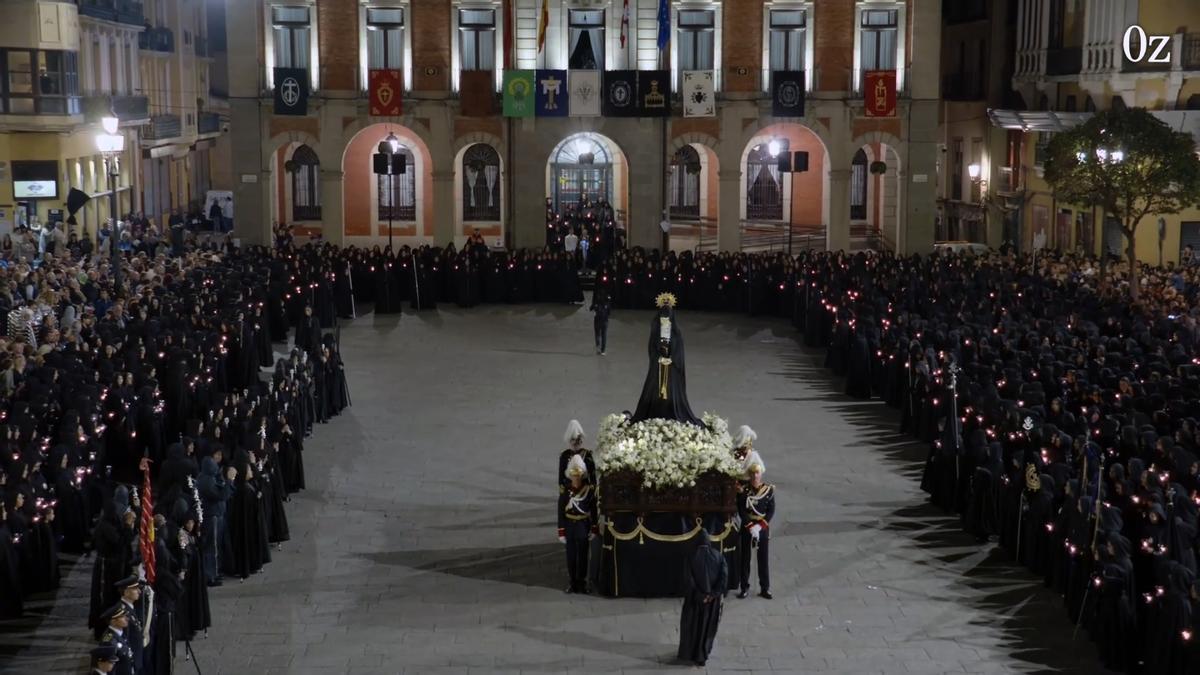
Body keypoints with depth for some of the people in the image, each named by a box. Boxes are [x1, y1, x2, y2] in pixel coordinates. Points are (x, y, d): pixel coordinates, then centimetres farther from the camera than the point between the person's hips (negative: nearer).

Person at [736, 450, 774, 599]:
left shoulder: (769, 489, -2)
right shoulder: (743, 490, -5)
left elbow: (771, 511, -4)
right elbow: (741, 511, -8)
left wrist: (760, 526, -14)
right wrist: (750, 526, -16)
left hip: (763, 528, 0)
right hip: (746, 528, 0)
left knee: (763, 559, 5)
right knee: (745, 558, 5)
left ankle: (765, 588, 12)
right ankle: (745, 588, 13)